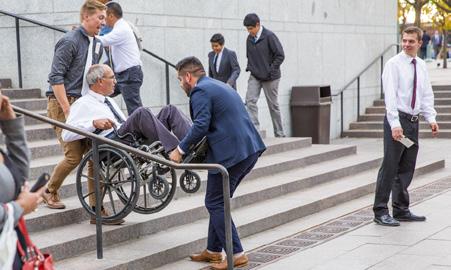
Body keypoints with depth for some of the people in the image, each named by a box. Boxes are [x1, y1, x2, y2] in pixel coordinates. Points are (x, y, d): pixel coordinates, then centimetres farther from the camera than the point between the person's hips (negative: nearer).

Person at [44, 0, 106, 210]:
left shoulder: (97, 45, 13)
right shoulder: (70, 41, -12)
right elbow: (55, 78, -17)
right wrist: (68, 110, -20)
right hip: (62, 103, -7)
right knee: (74, 156, -9)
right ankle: (49, 191, 15)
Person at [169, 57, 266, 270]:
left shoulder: (200, 91, -8)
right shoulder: (219, 86, 22)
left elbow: (201, 125, -20)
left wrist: (180, 149, -11)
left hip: (230, 154, -10)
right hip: (249, 150, 10)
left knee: (215, 204, 1)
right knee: (218, 202, 18)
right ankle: (213, 251, 25)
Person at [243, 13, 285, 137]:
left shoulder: (269, 36, -14)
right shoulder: (249, 39, 4)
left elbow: (280, 55, -14)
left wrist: (270, 71, -15)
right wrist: (250, 67, 4)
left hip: (270, 78, -5)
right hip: (254, 77, 5)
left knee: (273, 105, 4)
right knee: (250, 101, -12)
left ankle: (279, 134, 15)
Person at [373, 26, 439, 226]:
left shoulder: (421, 66, 13)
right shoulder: (393, 64, -8)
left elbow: (427, 95, 17)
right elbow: (390, 95, -15)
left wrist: (431, 118, 3)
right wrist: (395, 124, -22)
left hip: (413, 121, 7)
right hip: (397, 120, -7)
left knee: (407, 169, 11)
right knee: (390, 167, -7)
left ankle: (402, 210, 20)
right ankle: (381, 212, -2)